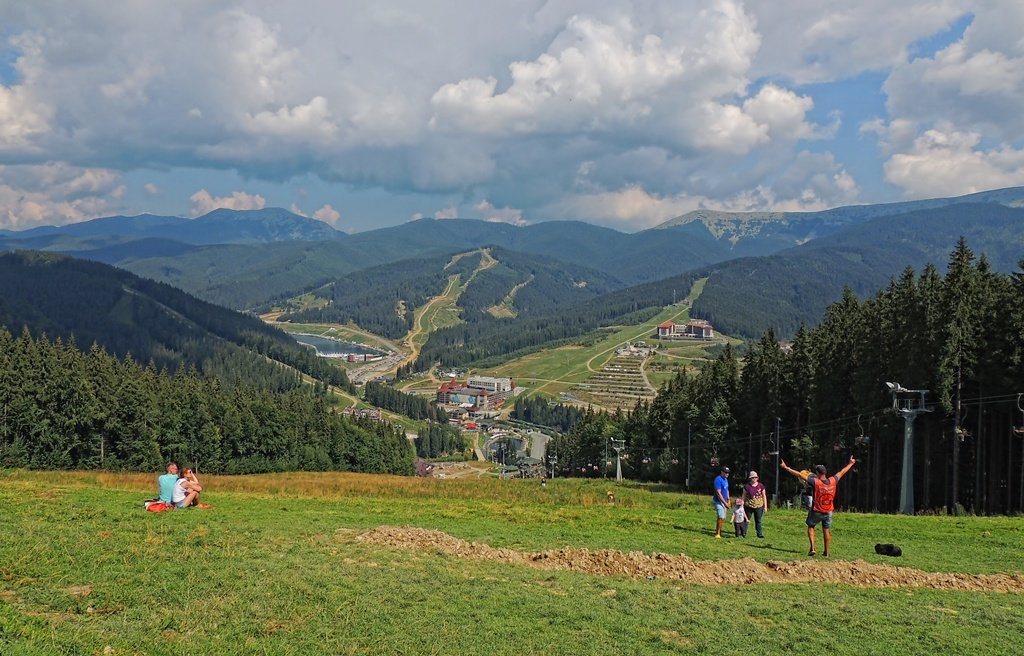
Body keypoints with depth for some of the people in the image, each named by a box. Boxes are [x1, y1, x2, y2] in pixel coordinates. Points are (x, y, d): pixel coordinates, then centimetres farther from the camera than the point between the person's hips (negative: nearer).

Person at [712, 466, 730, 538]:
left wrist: (728, 500, 16)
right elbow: (718, 493, -21)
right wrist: (725, 503, -21)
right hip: (719, 502, -9)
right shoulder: (718, 480, -17)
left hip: (724, 501, 9)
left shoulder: (725, 479, 12)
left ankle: (719, 533, 15)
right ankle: (717, 534, -12)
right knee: (721, 518, -16)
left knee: (722, 518, 8)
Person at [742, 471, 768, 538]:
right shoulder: (747, 486, -4)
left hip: (759, 506, 1)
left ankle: (760, 534, 14)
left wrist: (765, 506, 3)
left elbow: (764, 496, 5)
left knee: (758, 521, 7)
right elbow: (744, 496, 3)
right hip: (749, 506, -1)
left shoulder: (761, 486, 0)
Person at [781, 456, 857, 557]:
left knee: (810, 527, 14)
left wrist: (786, 467, -13)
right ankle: (827, 552, 17)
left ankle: (812, 548, 1)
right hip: (828, 512, 3)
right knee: (827, 531, 13)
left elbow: (800, 475, -18)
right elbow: (842, 472, 10)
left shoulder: (815, 482, -19)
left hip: (816, 511, -3)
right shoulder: (833, 481, -7)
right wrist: (851, 463, 27)